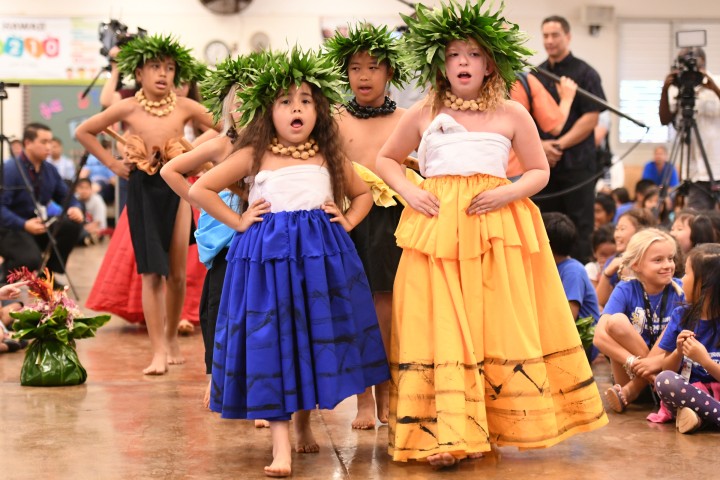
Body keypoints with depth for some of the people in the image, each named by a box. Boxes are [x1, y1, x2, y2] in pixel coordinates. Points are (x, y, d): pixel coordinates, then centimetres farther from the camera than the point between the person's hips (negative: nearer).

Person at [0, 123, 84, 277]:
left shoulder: (50, 170, 4)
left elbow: (65, 197, 12)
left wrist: (75, 208, -13)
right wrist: (24, 224, -38)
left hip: (39, 227, 7)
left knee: (73, 223, -16)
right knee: (32, 259, -34)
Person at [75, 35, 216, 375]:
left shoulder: (184, 107, -4)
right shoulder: (128, 108, -5)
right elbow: (84, 132, 5)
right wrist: (111, 163, 0)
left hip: (176, 188, 1)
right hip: (143, 191, -1)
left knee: (177, 273, 6)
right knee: (152, 274, -3)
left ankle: (171, 338, 27)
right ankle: (158, 352, -1)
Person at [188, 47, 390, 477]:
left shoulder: (329, 156, 9)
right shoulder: (254, 156, 2)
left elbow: (364, 193, 24)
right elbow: (200, 190, 3)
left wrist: (346, 222, 7)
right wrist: (238, 222, -2)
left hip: (321, 254, 3)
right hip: (268, 253, -2)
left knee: (316, 340, 6)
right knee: (272, 344, -6)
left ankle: (304, 425, 28)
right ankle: (281, 445, -4)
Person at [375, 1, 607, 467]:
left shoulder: (512, 115, 7)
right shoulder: (423, 114, 10)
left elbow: (540, 171, 11)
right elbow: (386, 158, 20)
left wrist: (508, 192, -9)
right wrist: (408, 191, 1)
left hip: (497, 227, 0)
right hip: (436, 226, 0)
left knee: (502, 322, -1)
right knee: (443, 327, -6)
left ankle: (515, 424, 9)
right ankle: (448, 436, -7)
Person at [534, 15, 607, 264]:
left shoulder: (585, 73, 0)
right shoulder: (535, 75, 13)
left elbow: (591, 117, -8)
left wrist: (560, 144, -13)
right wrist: (540, 144, -8)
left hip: (576, 162, -4)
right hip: (542, 163, 5)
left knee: (580, 225, -3)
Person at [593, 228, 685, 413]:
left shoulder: (680, 291, -5)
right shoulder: (626, 290, -7)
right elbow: (599, 336, -17)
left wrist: (658, 361, -29)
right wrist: (632, 362, -30)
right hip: (630, 373, -1)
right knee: (617, 321, -23)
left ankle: (629, 392, -22)